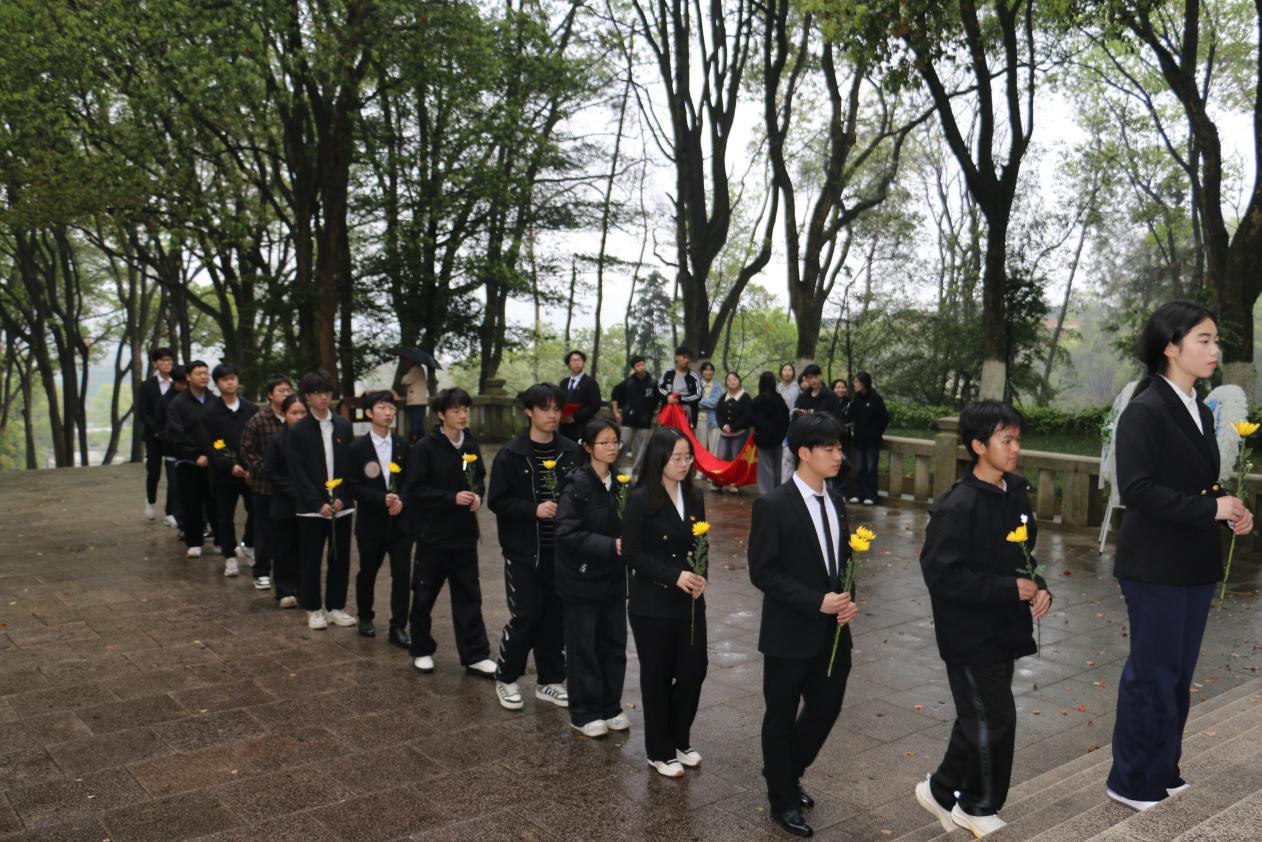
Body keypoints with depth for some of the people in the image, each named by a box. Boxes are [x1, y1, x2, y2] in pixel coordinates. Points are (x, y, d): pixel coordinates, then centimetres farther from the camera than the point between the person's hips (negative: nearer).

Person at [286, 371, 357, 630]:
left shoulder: (344, 426, 6)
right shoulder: (297, 431, -2)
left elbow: (350, 466, 5)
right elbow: (297, 473, -6)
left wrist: (342, 497, -6)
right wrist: (319, 503, -13)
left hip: (341, 504, 3)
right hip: (311, 507, -3)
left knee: (341, 558, 7)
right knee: (311, 559, 5)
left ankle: (335, 606, 20)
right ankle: (313, 608, 18)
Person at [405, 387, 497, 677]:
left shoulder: (472, 445, 3)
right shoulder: (425, 448, -11)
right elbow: (416, 489, -14)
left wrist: (477, 495, -6)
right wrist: (453, 498, -22)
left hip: (464, 533, 4)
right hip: (433, 533, -4)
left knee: (469, 596, 7)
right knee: (425, 595, 9)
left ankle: (475, 657, 13)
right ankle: (421, 651, 27)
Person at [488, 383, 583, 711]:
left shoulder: (572, 452, 2)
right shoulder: (511, 453, -6)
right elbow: (496, 500, -7)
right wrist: (533, 509, -18)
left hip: (560, 550, 3)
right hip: (523, 551, -3)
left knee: (556, 616, 9)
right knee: (525, 616, -2)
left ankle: (550, 680, 25)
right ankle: (506, 678, 20)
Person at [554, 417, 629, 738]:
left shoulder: (618, 482, 3)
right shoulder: (577, 485, -15)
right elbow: (567, 532, -22)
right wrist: (609, 546, -26)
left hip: (613, 577, 6)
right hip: (583, 578, -6)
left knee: (614, 643, 13)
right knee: (583, 647, 6)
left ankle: (610, 708, 29)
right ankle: (583, 714, 21)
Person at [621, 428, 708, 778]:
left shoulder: (693, 499, 6)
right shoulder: (640, 500, -12)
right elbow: (632, 553, -14)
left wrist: (700, 576, -7)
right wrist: (675, 576, -21)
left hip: (690, 602, 5)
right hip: (652, 606, -5)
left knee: (694, 671, 7)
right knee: (658, 678, 7)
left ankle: (680, 740, 30)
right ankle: (660, 752, 25)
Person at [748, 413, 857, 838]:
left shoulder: (836, 502, 6)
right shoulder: (773, 505, -16)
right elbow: (762, 572, -17)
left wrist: (848, 600, -4)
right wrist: (817, 602, -22)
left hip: (832, 633, 7)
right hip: (789, 635, -6)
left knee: (826, 709, 17)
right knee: (781, 718, 9)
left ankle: (788, 774, 42)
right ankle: (783, 800, 29)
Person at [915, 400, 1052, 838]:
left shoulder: (1016, 492, 3)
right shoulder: (957, 507, -22)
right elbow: (941, 574, -25)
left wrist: (1039, 586, -3)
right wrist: (1010, 588, -21)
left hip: (1003, 629, 8)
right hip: (969, 635, -8)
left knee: (978, 719, 17)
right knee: (995, 721, 2)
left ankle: (942, 790, 36)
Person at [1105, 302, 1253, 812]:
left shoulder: (1200, 413, 12)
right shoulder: (1145, 411, -15)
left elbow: (1201, 486, 17)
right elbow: (1136, 490, -22)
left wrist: (1232, 513, -1)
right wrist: (1210, 509, -19)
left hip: (1196, 564, 8)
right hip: (1156, 567, -8)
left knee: (1178, 673, 16)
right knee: (1152, 673, 2)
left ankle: (1163, 774, 29)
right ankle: (1132, 783, 17)